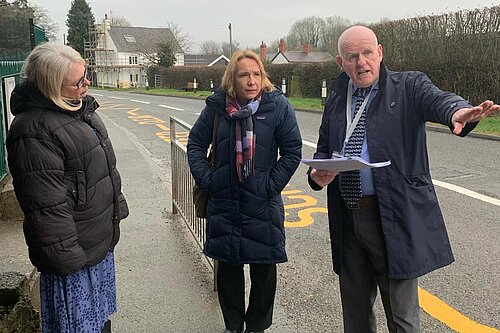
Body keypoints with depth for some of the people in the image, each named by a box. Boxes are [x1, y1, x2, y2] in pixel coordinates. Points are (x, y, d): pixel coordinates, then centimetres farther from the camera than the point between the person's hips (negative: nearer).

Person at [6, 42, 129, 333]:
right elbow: (47, 205, -24)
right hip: (74, 255, -9)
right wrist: (67, 259, -19)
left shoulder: (81, 107, 6)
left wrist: (117, 206, 21)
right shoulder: (34, 130, -25)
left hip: (101, 242, 9)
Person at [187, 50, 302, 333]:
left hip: (263, 204, -2)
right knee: (227, 268, 14)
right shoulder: (217, 106, -2)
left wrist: (272, 184, -11)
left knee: (264, 270, 10)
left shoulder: (278, 105, -7)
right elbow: (196, 143, 7)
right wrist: (206, 179, -4)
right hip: (224, 203, 2)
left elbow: (292, 151, -4)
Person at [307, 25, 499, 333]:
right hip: (347, 219, 5)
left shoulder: (409, 87, -1)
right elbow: (323, 149, 17)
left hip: (394, 218, -4)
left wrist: (458, 112, -46)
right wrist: (317, 174, -6)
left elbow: (436, 99, -22)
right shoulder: (336, 99, 11)